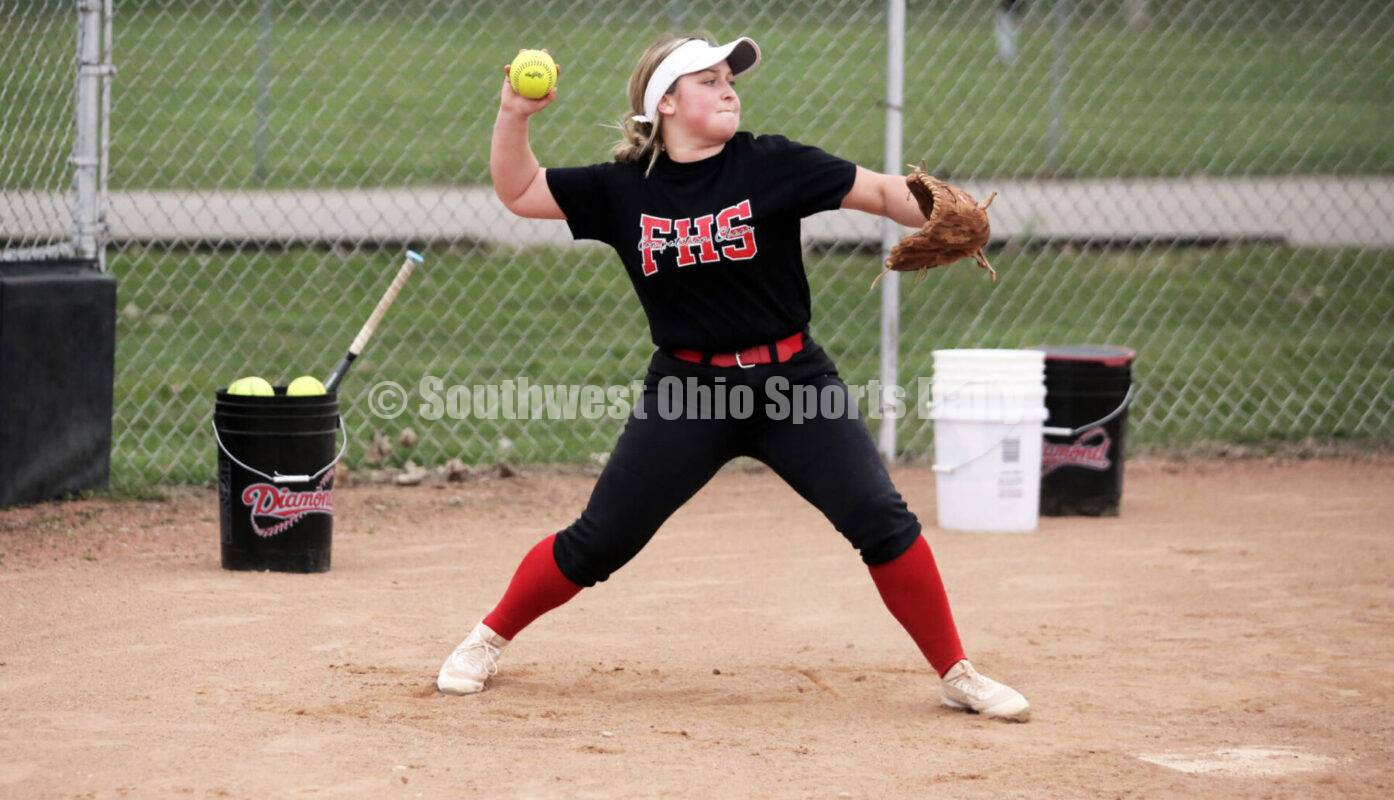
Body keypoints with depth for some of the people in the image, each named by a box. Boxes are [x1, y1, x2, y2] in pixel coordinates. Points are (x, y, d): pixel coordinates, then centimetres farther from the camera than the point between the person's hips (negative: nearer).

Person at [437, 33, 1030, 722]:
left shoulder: (770, 166, -6)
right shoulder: (624, 188, 0)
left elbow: (880, 191, -9)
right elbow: (519, 193, 6)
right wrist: (514, 117, -11)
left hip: (792, 380, 0)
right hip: (685, 391, 0)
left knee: (881, 520, -11)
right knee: (598, 541, 0)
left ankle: (957, 676, 2)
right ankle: (487, 640, 22)